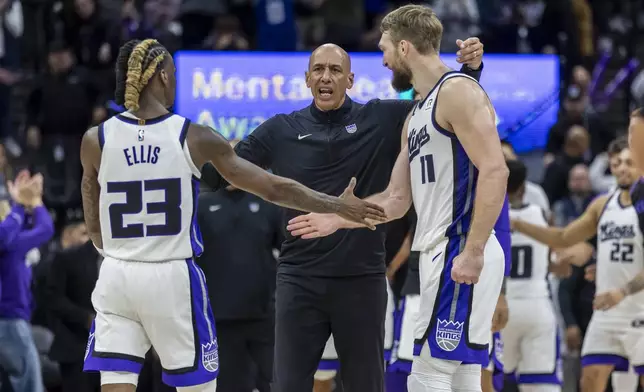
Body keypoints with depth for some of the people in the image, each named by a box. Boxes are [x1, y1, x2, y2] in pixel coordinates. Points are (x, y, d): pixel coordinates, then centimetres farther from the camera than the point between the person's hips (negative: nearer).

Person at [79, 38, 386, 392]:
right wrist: (339, 206, 11)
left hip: (117, 278, 1)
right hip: (173, 279, -1)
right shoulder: (193, 137, -5)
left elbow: (94, 228, 9)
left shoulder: (95, 140, -2)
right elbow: (274, 188, 0)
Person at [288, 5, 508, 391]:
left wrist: (472, 251, -25)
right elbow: (396, 200, 27)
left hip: (459, 252, -10)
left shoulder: (457, 91, -8)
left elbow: (494, 171, -19)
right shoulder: (416, 116, 22)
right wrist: (335, 220, 32)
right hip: (441, 252, 10)